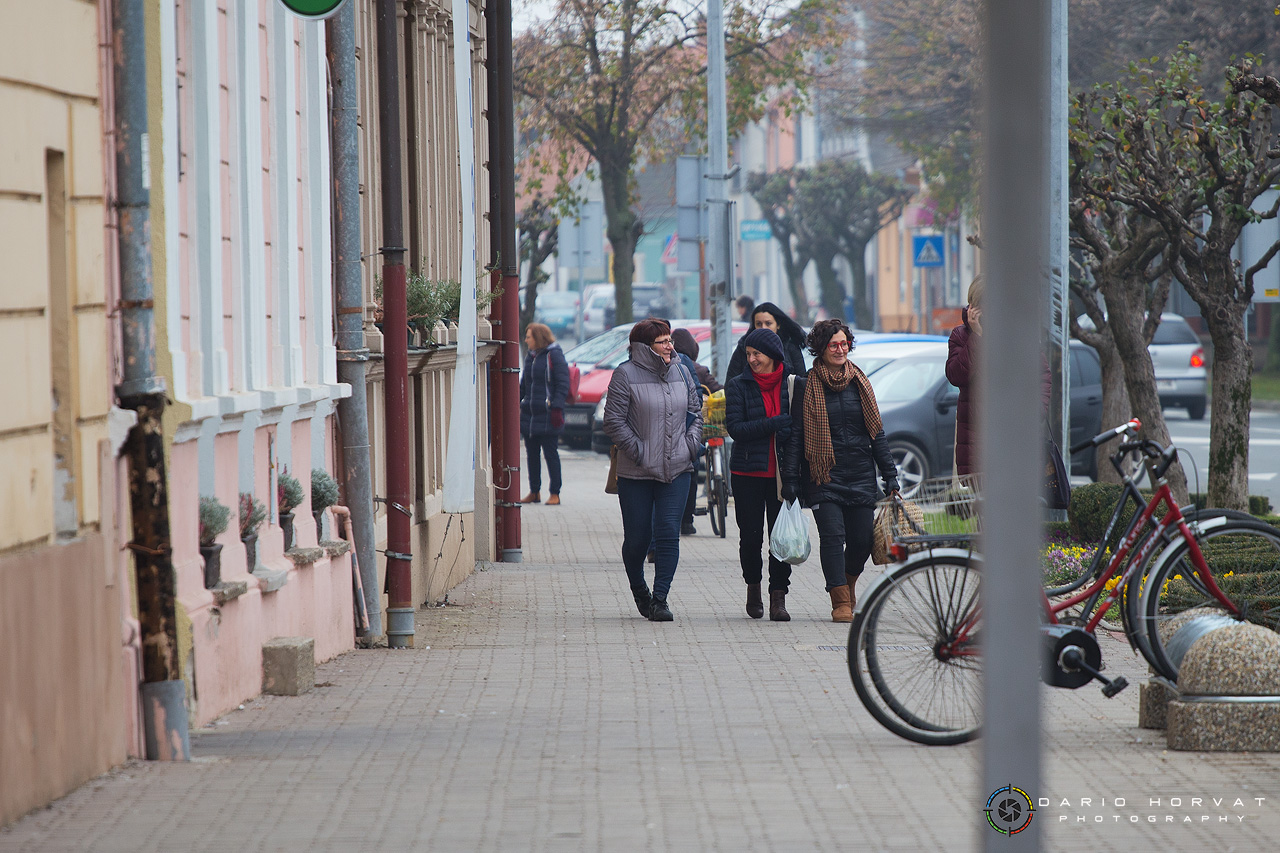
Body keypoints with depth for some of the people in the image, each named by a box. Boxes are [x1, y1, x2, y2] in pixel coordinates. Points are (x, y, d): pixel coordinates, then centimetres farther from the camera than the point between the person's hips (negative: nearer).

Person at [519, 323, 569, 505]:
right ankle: (534, 492, 18)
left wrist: (556, 408, -17)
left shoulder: (554, 355, -7)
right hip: (529, 414, 7)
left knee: (550, 454, -3)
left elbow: (562, 384, -10)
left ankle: (555, 494, 3)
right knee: (531, 454, 10)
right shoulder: (530, 357, 14)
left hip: (547, 416, -7)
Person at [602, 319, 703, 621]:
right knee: (637, 536, 4)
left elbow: (696, 412, 19)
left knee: (669, 533, -7)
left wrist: (691, 445, 4)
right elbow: (614, 421, -9)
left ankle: (660, 598, -4)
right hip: (636, 472, -3)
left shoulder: (681, 372, 10)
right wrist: (639, 451, -13)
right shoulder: (626, 374, -6)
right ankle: (638, 590, 30)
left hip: (677, 470, 3)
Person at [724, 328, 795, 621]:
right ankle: (753, 586, 25)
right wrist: (775, 424, -17)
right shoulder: (739, 386, 2)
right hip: (748, 472, 0)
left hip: (783, 473, 0)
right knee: (751, 534, 2)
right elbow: (735, 428, -7)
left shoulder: (792, 384, 5)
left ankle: (778, 597, 0)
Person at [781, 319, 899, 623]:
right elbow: (796, 435, 1)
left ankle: (849, 582, 28)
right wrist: (790, 480, -4)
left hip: (861, 475, 3)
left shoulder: (860, 383, 11)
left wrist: (889, 475, 10)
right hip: (824, 476, -3)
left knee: (861, 540, 0)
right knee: (832, 535, -12)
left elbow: (876, 432, 14)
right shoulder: (808, 386, 1)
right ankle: (841, 601, -7)